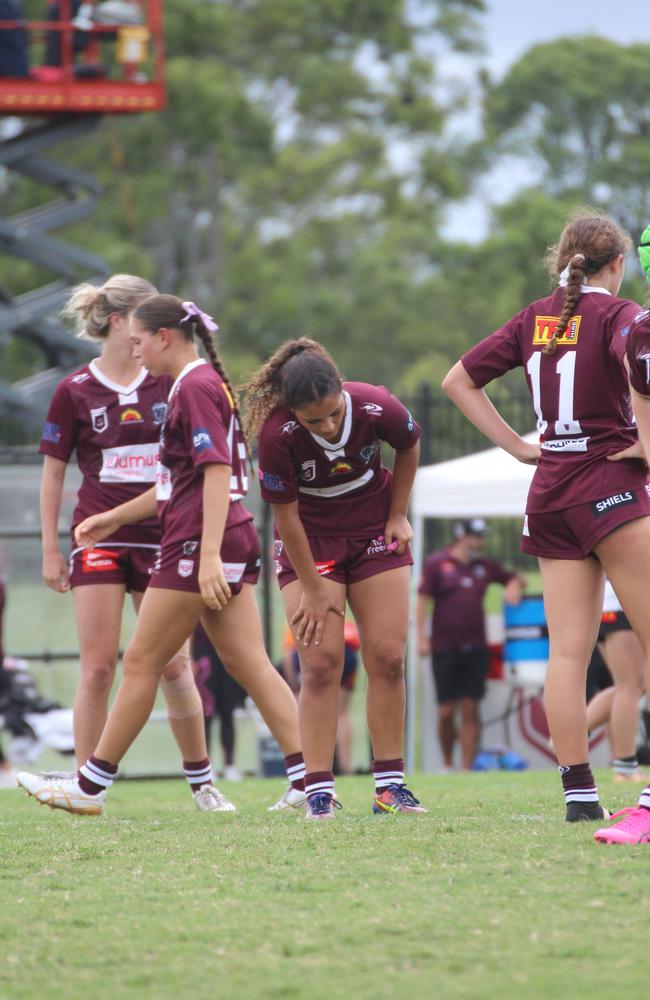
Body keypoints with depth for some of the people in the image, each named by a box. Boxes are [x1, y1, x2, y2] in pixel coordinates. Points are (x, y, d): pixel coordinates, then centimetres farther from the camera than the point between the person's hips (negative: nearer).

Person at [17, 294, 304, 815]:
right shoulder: (198, 384, 19)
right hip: (233, 540, 10)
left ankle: (91, 787, 6)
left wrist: (208, 556, -26)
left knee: (142, 661, -1)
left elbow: (217, 472, -21)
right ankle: (308, 780, -4)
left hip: (200, 540, -10)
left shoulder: (195, 387, -12)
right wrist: (114, 517, 30)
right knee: (250, 665, 4)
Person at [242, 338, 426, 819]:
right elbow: (286, 516, -19)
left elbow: (409, 448, 0)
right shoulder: (277, 435, -31)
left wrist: (397, 516, 3)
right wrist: (313, 590, -13)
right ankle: (319, 791, -8)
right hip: (310, 540, -2)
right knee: (321, 662, -11)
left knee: (387, 657, -1)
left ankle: (390, 784, 6)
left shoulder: (377, 408, -26)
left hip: (373, 532, 2)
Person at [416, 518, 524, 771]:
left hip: (475, 648, 3)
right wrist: (422, 637, -10)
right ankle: (447, 764, 17)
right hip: (445, 650, -3)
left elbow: (514, 578, 25)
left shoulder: (485, 566, 12)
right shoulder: (436, 563, 1)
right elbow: (423, 599, -2)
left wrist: (514, 586, 1)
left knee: (470, 710, -1)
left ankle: (467, 767, -1)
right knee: (446, 712, -1)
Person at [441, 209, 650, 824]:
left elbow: (457, 382, 16)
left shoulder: (535, 319, 12)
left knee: (568, 649, 3)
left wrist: (520, 448, 13)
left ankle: (578, 791, 0)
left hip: (549, 491, 6)